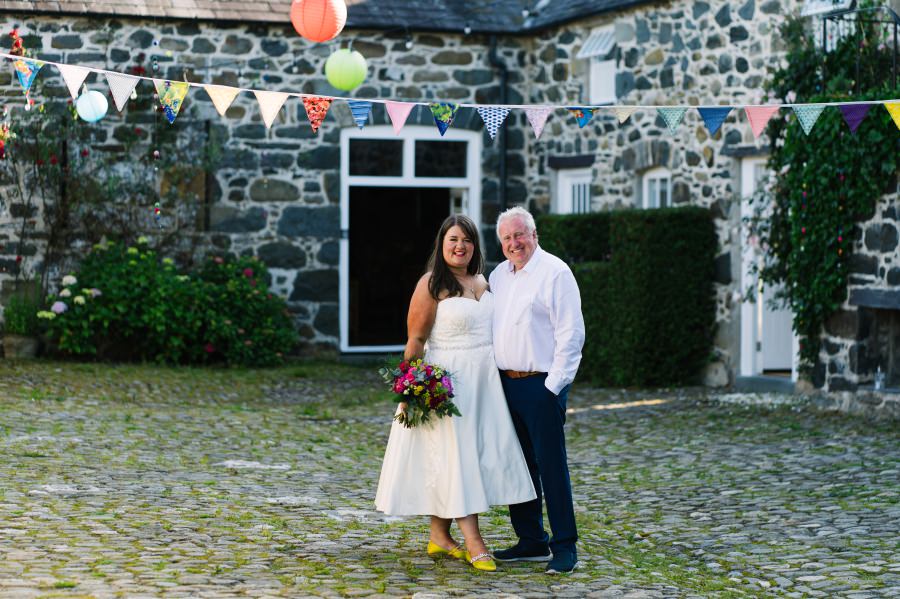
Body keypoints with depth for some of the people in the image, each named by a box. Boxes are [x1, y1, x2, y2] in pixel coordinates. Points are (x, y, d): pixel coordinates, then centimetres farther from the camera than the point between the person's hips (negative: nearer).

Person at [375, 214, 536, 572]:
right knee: (454, 454, -6)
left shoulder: (481, 283, 12)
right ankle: (474, 544, -9)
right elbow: (415, 340, -11)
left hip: (483, 379, 7)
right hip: (447, 380, -7)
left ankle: (440, 536, 17)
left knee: (476, 454, 8)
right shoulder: (432, 284, -9)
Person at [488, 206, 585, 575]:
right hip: (506, 384, 7)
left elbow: (571, 333, -11)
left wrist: (553, 385, -14)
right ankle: (531, 541, 19)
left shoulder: (555, 272, -7)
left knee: (551, 465, -6)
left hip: (542, 384, -7)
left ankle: (565, 547, 0)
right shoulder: (498, 275, 15)